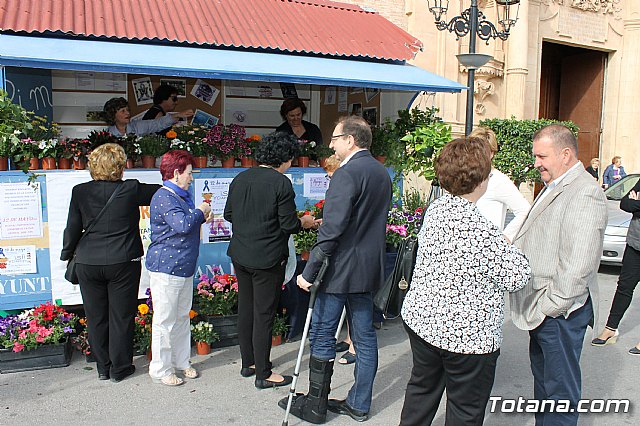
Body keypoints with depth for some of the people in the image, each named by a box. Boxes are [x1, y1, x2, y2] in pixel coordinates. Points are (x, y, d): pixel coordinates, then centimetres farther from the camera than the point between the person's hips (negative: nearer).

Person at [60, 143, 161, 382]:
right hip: (123, 263, -3)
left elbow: (72, 228, 2)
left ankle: (102, 368, 27)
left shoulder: (80, 192, -3)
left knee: (96, 317, 14)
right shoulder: (131, 190, -11)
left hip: (88, 264, 3)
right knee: (121, 316, 9)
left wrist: (67, 254, 17)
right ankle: (119, 368, 19)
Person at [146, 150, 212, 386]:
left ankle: (181, 362, 30)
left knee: (182, 317, 17)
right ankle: (160, 370, 13)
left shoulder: (182, 196, 15)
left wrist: (202, 217, 9)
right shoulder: (164, 197, -17)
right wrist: (200, 211, -12)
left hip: (184, 267, 10)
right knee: (165, 320, 0)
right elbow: (182, 225, -29)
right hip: (165, 268, -10)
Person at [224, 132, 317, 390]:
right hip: (267, 259, -7)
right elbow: (289, 225, -14)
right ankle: (263, 375, 15)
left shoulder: (240, 179, 5)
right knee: (264, 315, 3)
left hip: (240, 256, 7)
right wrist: (304, 222, 5)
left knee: (245, 309, 17)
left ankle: (248, 363, 32)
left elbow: (228, 214, 12)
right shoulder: (281, 183, -16)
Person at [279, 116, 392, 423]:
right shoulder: (382, 173, 11)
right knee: (364, 335, 13)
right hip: (370, 268, 9)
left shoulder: (346, 174, -17)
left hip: (342, 268, -8)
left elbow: (331, 229, -22)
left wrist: (309, 272, -18)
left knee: (322, 334, 4)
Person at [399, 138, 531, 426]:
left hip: (419, 316, 7)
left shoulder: (436, 208, -2)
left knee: (422, 386, 26)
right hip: (468, 333, -7)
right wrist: (507, 247, 1)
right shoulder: (480, 229, -26)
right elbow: (517, 277, -16)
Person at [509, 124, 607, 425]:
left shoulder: (585, 194, -19)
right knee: (542, 376, 23)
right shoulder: (554, 186, 14)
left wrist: (551, 306, -20)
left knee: (559, 386, 3)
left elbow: (577, 265, -24)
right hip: (542, 307, 10)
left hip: (560, 310, -10)